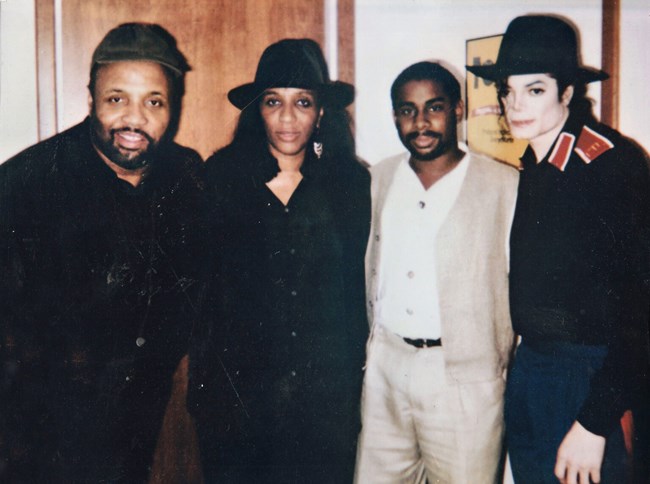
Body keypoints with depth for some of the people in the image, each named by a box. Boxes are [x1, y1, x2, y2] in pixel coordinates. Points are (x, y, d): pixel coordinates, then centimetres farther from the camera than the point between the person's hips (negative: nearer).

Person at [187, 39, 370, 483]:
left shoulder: (351, 181, 1)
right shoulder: (222, 174, -2)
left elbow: (359, 280, 7)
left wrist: (352, 358, 7)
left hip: (326, 392, 1)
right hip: (233, 384, 0)